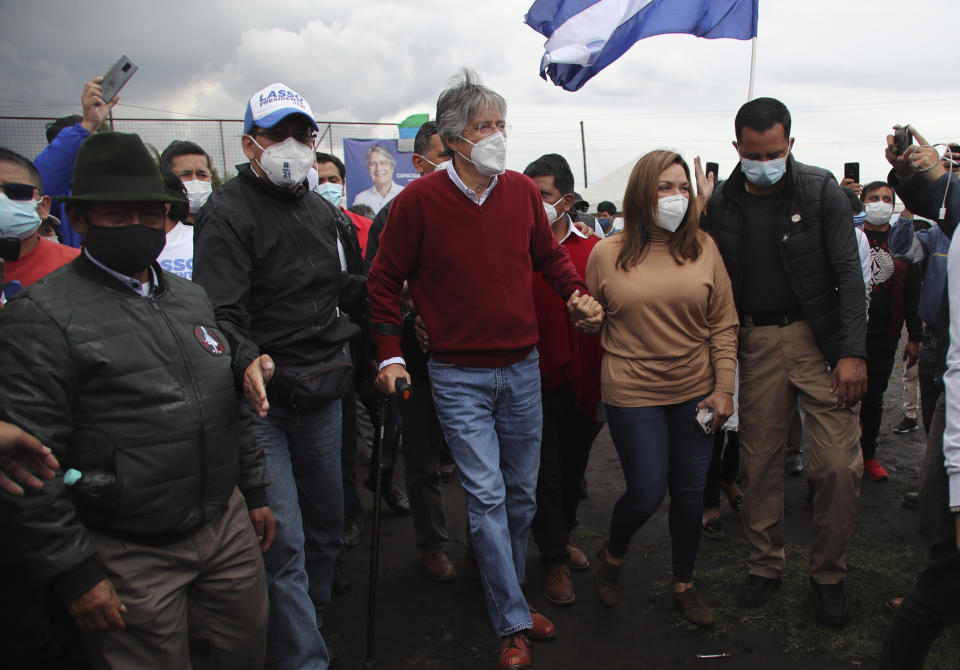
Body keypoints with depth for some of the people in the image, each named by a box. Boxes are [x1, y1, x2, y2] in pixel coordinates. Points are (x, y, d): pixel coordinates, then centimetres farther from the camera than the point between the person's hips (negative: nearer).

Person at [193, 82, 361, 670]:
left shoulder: (321, 210, 14)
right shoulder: (227, 212, -10)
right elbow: (221, 311, -21)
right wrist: (247, 360, -38)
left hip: (323, 392, 7)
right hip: (263, 399, -7)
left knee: (328, 523, 18)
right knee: (284, 540, -5)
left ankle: (311, 615, 41)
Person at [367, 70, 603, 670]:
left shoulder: (522, 191, 2)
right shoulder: (420, 200, -10)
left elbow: (550, 255, 17)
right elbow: (385, 280, -2)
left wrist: (577, 293, -1)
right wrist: (390, 355, -6)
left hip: (522, 370, 4)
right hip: (460, 377, -4)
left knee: (522, 495, 14)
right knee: (486, 498, -4)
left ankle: (510, 596, 35)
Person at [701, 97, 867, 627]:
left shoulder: (821, 191, -4)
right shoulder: (721, 203, 2)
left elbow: (849, 274, -6)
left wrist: (853, 352, -15)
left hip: (820, 338, -2)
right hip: (756, 340, 2)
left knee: (839, 464, -4)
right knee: (760, 461, 8)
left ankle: (828, 574, 17)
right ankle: (765, 565, 25)